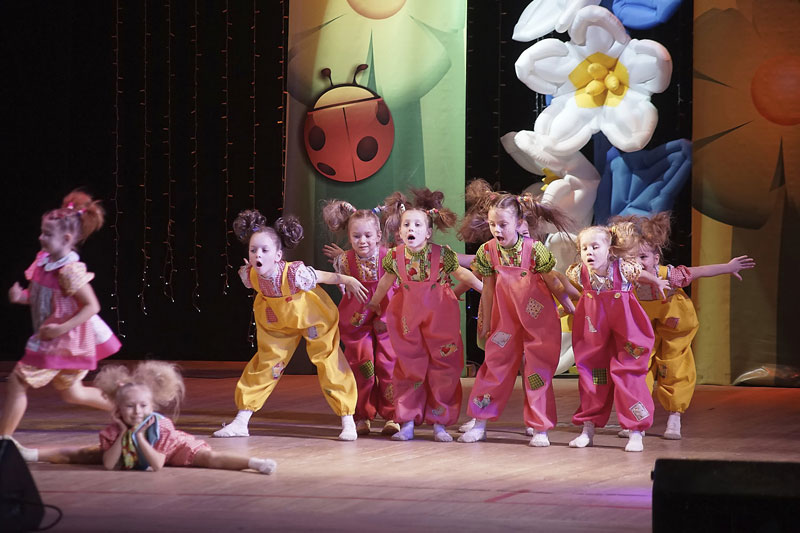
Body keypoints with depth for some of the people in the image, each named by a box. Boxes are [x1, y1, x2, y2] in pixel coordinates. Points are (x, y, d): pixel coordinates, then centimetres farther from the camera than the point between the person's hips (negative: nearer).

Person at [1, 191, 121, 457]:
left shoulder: (70, 270, -23)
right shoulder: (44, 261, 4)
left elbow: (92, 306, -24)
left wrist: (61, 328, -27)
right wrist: (22, 296, -3)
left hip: (60, 341, -10)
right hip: (48, 338, 10)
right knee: (72, 393, 22)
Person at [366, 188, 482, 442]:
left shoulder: (442, 254, -12)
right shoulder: (395, 256, -5)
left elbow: (461, 273, 1)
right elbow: (386, 280, 12)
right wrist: (374, 303, 25)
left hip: (439, 318, -1)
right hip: (408, 319, 2)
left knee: (443, 368, 1)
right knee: (409, 368, 6)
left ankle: (439, 423, 9)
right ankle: (408, 422, 13)